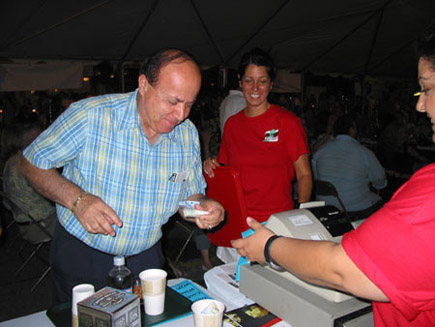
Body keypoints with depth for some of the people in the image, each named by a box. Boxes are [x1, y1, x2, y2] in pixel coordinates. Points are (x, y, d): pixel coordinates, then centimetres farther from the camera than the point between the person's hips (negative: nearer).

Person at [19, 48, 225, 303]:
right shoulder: (90, 116, -20)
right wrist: (76, 199, -27)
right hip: (82, 255, -3)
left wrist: (203, 206, -20)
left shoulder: (188, 134, -6)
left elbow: (190, 194, 3)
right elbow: (32, 163, -11)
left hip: (146, 255, 4)